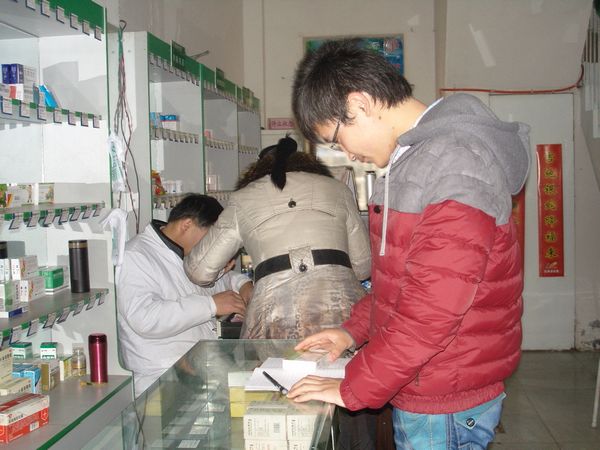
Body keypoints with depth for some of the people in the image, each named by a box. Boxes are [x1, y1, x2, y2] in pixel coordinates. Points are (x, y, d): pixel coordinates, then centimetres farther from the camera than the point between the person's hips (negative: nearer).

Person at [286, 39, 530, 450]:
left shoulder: (454, 164, -23)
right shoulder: (415, 157, 9)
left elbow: (433, 311, -27)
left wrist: (352, 389, -19)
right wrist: (353, 331, 8)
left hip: (444, 408, -8)